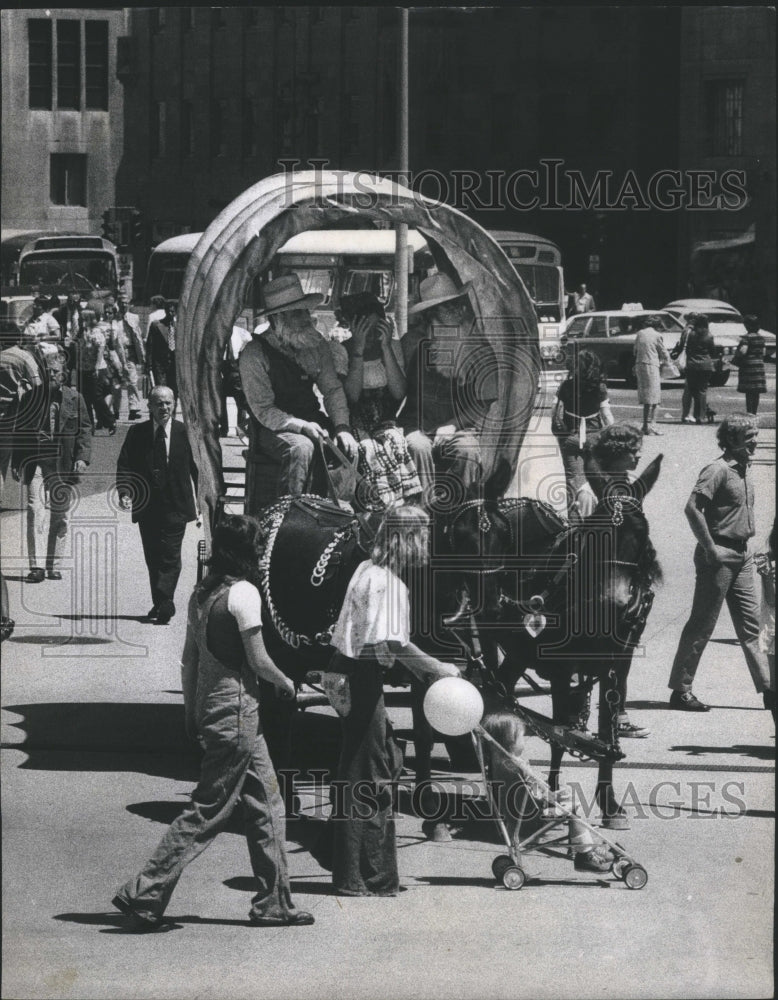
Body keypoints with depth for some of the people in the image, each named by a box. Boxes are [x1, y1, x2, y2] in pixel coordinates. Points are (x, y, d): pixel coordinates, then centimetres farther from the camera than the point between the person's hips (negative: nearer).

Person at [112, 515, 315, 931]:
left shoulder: (203, 593, 10)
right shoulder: (243, 592, -14)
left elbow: (189, 659, 14)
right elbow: (258, 660, -13)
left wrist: (191, 712, 20)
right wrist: (286, 683, 5)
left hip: (210, 707, 9)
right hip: (237, 712, -9)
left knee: (266, 806, 14)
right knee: (207, 811, -5)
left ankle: (273, 903, 16)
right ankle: (144, 894, -7)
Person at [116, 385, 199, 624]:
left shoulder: (186, 432, 0)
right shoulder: (136, 433, 4)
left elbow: (198, 468, 5)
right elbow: (125, 466, 1)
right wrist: (124, 491, -17)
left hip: (176, 507, -3)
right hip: (147, 506, 3)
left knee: (170, 557, -11)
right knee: (153, 558, 9)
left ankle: (163, 603, -15)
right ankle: (162, 604, 20)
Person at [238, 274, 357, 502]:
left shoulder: (316, 345, 4)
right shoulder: (254, 353, -13)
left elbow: (333, 389, 4)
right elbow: (264, 411, -16)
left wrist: (342, 428, -15)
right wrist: (303, 427, -30)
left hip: (312, 421, 6)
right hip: (272, 430, -6)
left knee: (352, 446, -18)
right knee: (301, 448, -36)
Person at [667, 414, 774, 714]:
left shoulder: (744, 469, 13)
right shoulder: (719, 470, -15)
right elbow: (692, 508, -22)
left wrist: (744, 547, 15)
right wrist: (710, 548, -21)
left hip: (741, 555, 9)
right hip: (719, 556, -9)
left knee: (750, 625, 9)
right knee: (701, 625, -2)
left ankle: (767, 689, 10)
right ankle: (681, 690, 4)